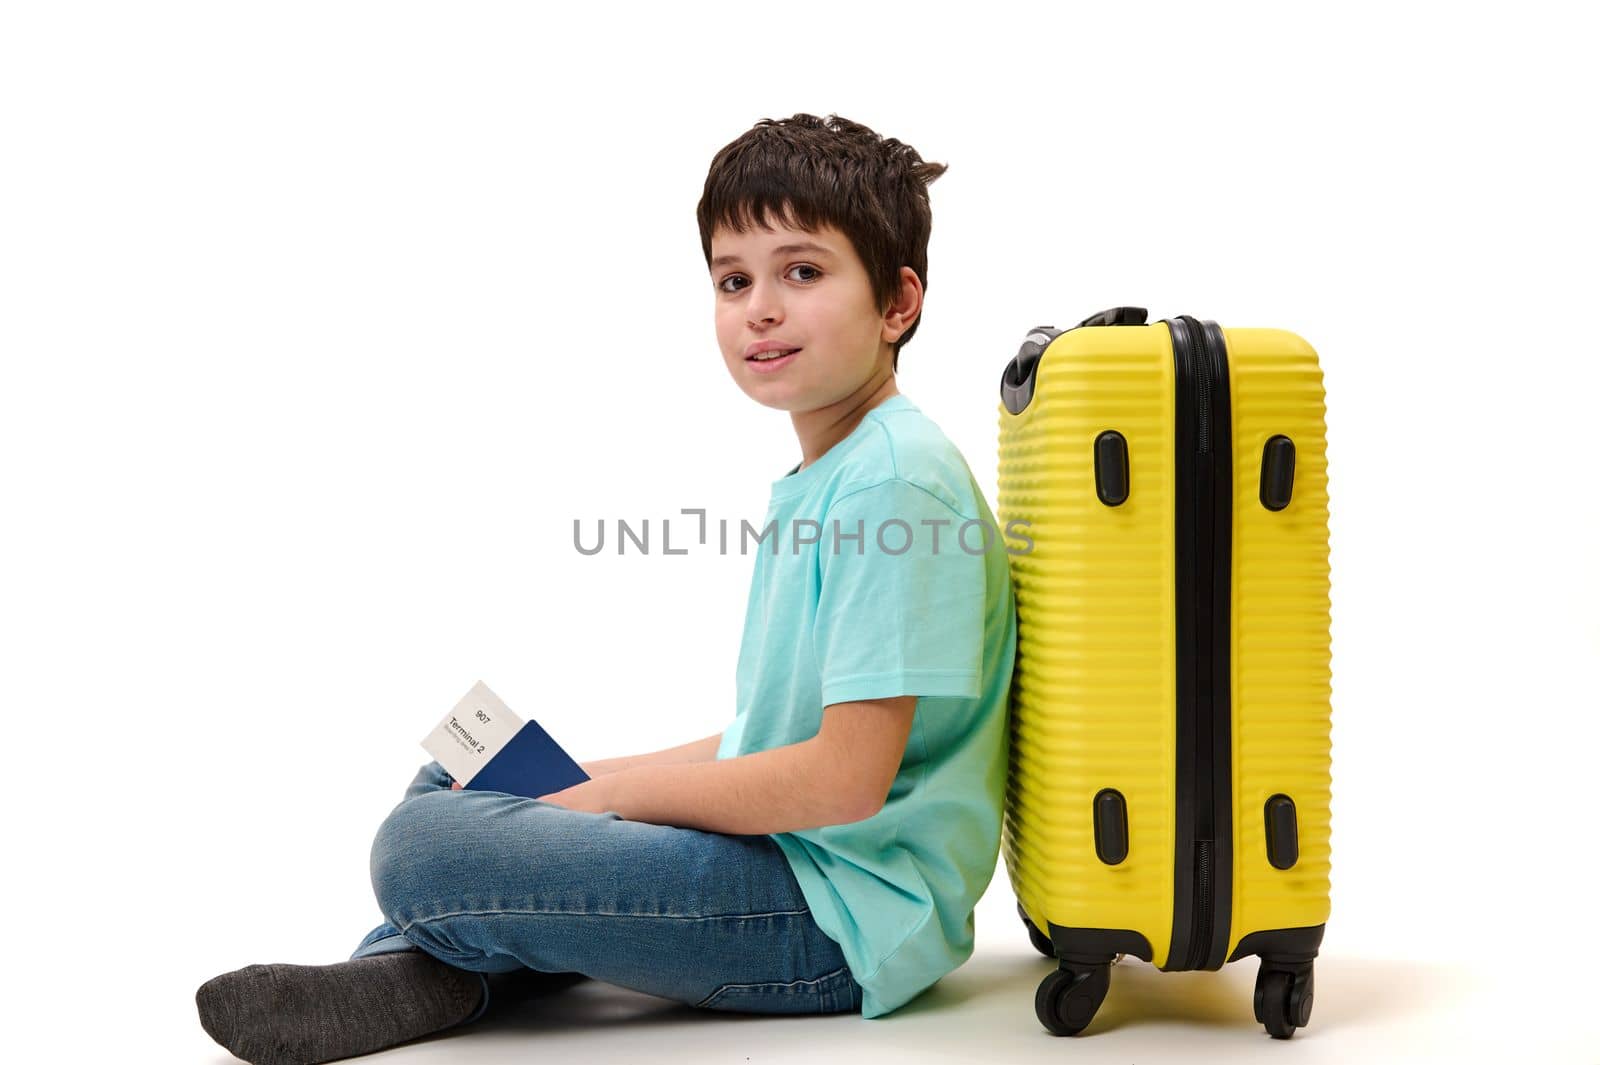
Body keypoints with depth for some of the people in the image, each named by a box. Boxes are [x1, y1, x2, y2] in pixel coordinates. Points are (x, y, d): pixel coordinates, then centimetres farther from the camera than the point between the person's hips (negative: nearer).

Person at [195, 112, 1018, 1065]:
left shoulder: (898, 481, -18)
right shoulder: (816, 482, 13)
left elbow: (845, 778, -23)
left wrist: (618, 792, -11)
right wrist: (587, 781, 8)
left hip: (846, 913, -10)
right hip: (778, 854, 10)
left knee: (427, 851, -24)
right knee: (450, 785, 20)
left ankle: (442, 962, 6)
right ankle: (413, 972, -3)